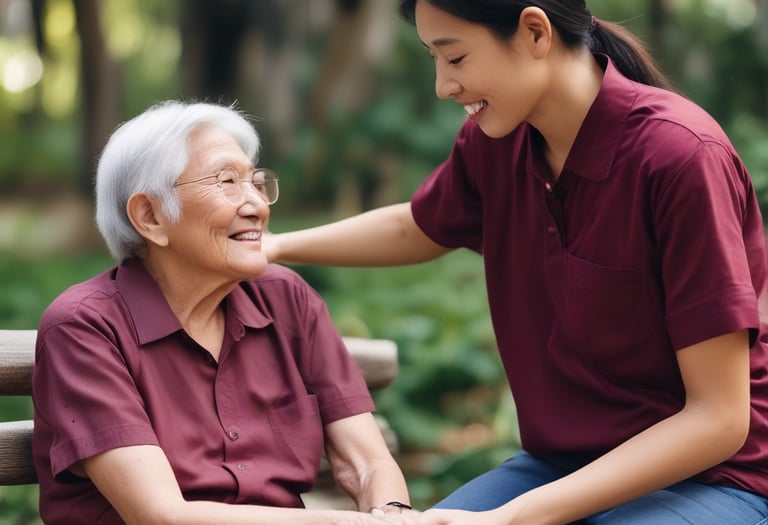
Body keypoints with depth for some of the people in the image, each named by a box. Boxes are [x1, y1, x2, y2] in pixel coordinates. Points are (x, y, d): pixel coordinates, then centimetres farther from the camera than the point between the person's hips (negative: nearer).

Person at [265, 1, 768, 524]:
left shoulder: (680, 156, -22)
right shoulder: (494, 138, -1)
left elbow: (719, 419, -21)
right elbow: (415, 230, 25)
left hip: (707, 474, -6)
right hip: (562, 463, 6)